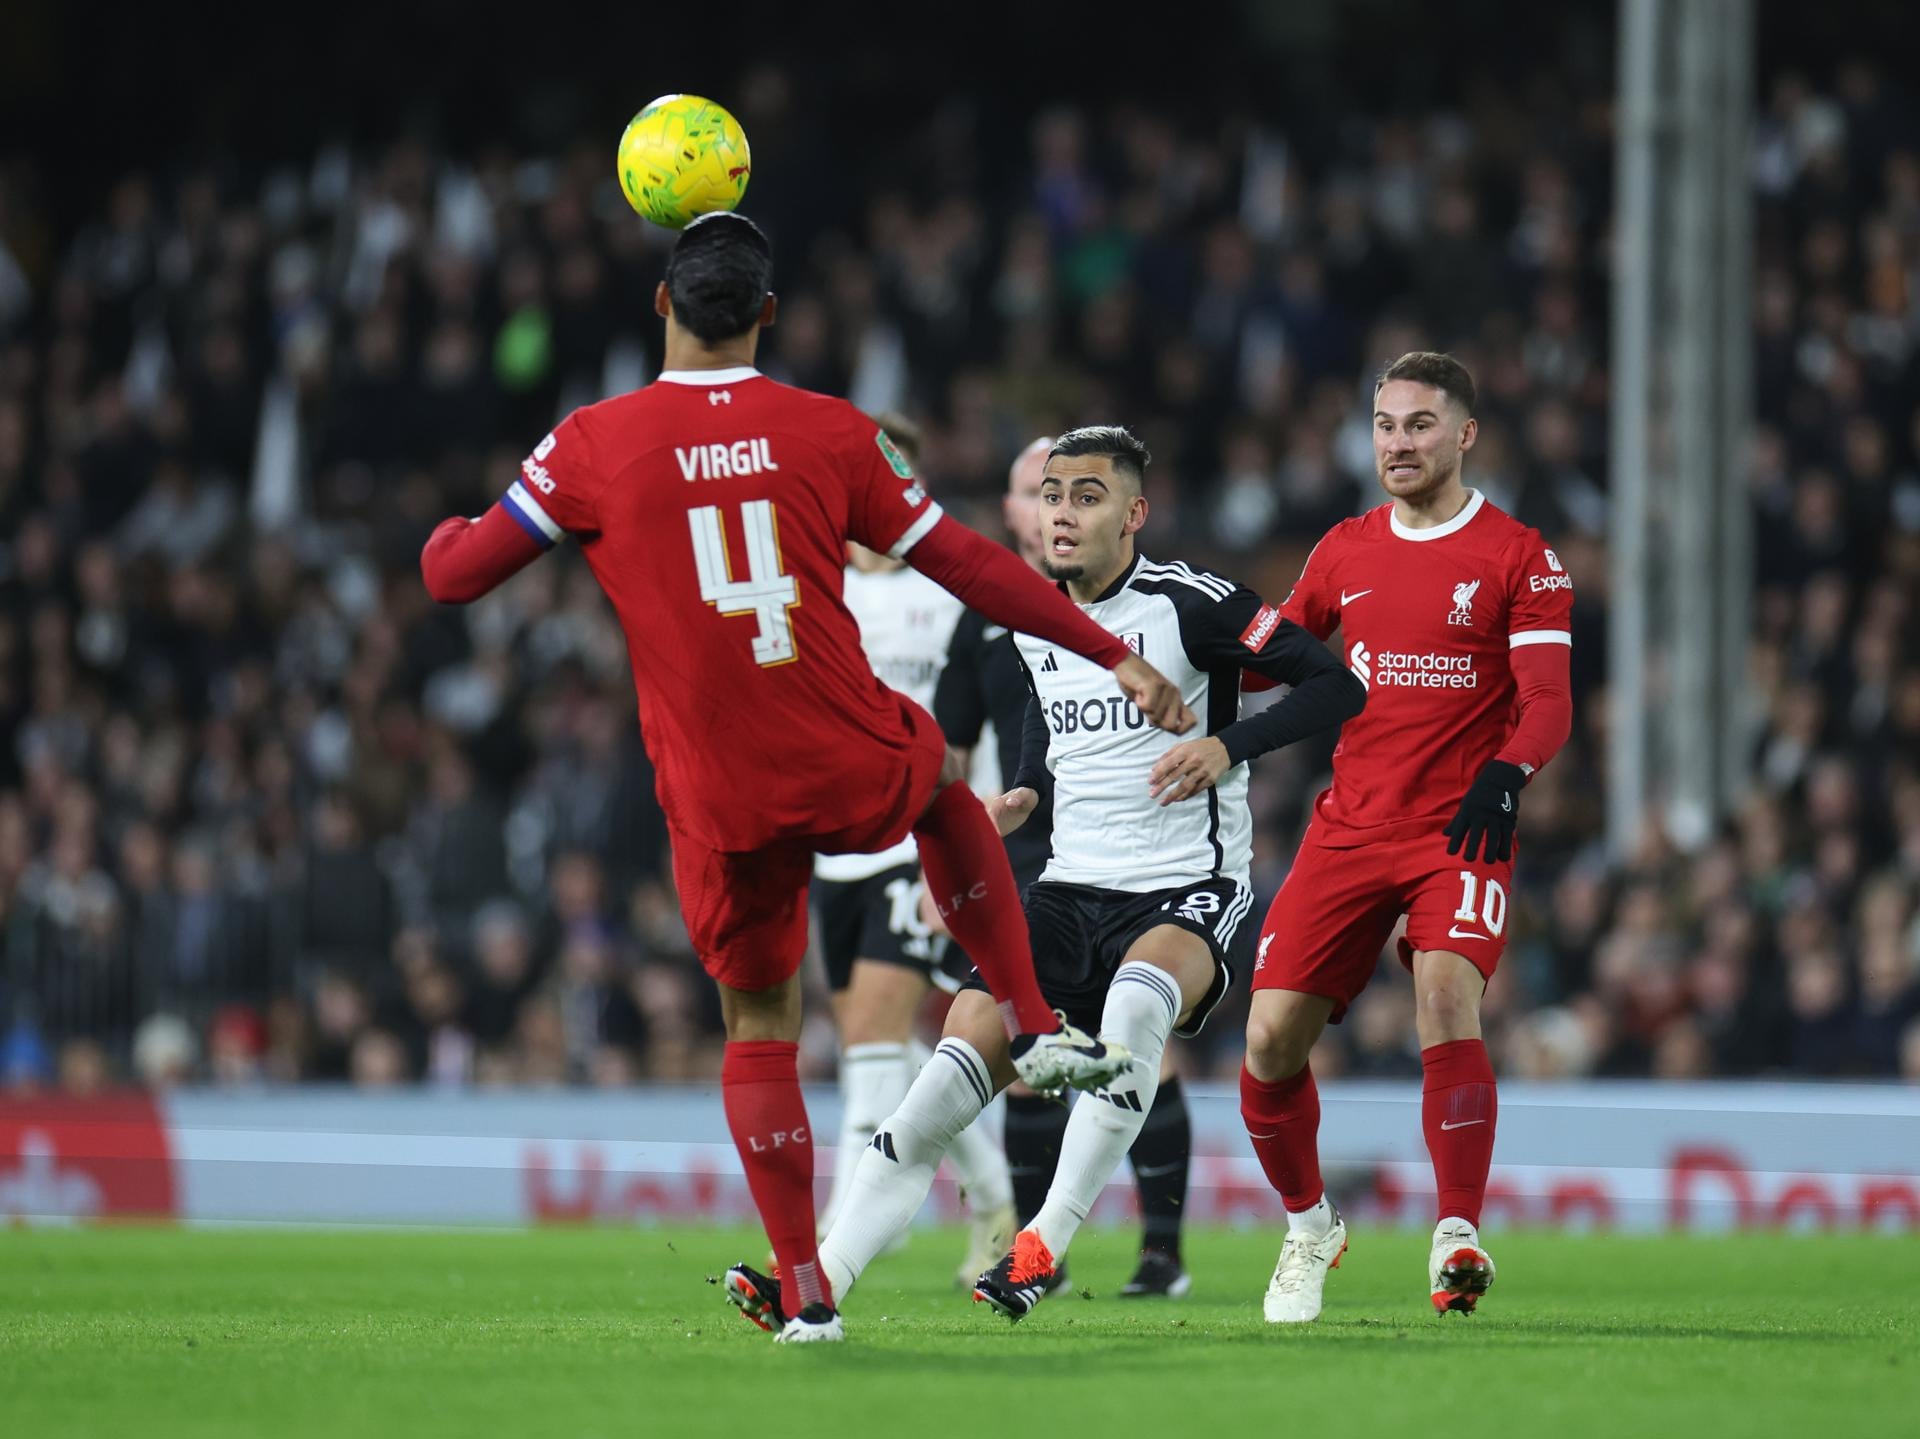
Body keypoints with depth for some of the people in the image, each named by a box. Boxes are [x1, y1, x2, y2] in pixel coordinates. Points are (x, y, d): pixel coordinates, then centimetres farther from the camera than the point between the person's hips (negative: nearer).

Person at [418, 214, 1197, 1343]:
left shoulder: (593, 447, -5)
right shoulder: (832, 433, -2)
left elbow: (455, 575, 0)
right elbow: (972, 569, 3)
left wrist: (448, 533, 25)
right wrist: (1114, 655, 12)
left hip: (723, 806, -1)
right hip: (857, 773, 1)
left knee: (760, 1028, 15)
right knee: (946, 778, 35)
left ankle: (806, 1293, 9)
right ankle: (1036, 1027, 28)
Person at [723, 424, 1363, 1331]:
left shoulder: (1188, 604, -10)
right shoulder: (1031, 619, 10)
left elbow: (1335, 687, -10)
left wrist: (1227, 745, -22)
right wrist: (1028, 792, 12)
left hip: (1187, 890, -6)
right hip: (1074, 885, 6)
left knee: (1139, 994, -39)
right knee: (971, 1042, -13)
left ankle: (1046, 1241, -34)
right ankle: (824, 1277, -16)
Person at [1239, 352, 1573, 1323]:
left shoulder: (1517, 558, -1)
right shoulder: (1343, 552, 12)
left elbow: (1548, 703, -7)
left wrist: (1503, 776, -26)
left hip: (1462, 832, -4)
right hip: (1348, 831, 4)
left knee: (1446, 1001, -27)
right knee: (1271, 1038, -5)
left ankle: (1457, 1239, -23)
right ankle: (1308, 1225, 19)